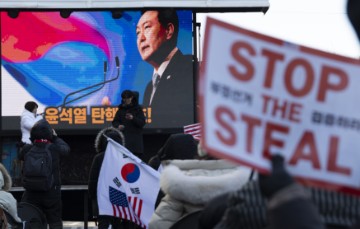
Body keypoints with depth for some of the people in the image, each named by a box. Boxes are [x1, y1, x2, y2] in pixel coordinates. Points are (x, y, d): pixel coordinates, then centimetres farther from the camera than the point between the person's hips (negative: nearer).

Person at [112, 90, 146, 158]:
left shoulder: (138, 109, 6)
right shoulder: (121, 109, 12)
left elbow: (142, 123, -2)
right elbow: (115, 122, 12)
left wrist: (133, 118, -19)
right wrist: (118, 125, -11)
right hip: (123, 137, 1)